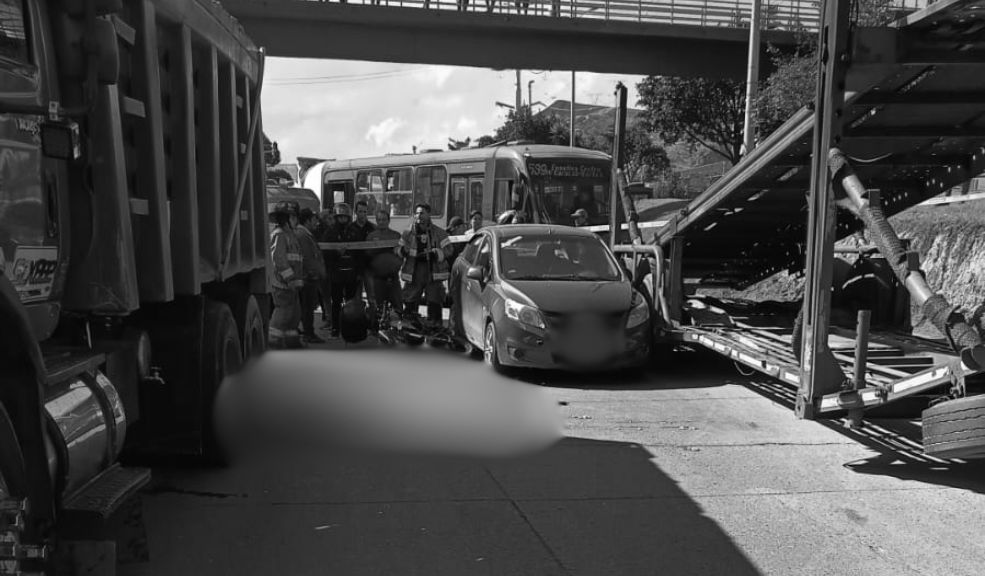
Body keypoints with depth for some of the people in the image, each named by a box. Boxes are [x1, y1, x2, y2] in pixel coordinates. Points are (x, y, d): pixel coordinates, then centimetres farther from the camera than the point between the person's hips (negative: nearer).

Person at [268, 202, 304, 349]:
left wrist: (297, 279, 22)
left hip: (290, 282, 10)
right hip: (282, 281, -10)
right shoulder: (279, 234, -11)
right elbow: (279, 258, -20)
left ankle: (292, 340, 20)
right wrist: (290, 279, -22)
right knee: (284, 310, -9)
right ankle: (273, 339, -2)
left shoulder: (289, 233, 21)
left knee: (295, 311, 13)